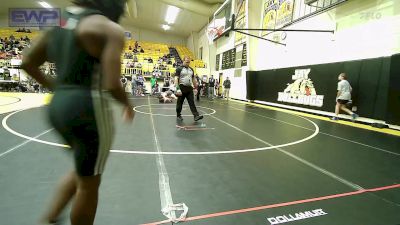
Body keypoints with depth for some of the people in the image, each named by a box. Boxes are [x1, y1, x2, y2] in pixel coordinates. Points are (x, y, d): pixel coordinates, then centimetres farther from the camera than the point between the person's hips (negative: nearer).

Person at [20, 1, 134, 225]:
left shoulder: (60, 27, 14)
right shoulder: (110, 29, -10)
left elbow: (28, 63, 18)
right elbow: (112, 85, -20)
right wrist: (128, 104, -1)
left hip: (59, 106, 8)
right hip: (88, 108, -8)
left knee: (84, 170, 30)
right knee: (89, 183, 13)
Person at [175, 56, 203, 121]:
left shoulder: (191, 69, 14)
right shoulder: (179, 69, -4)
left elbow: (193, 79, 20)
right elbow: (176, 79, -12)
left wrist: (196, 87, 17)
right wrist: (178, 88, -21)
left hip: (189, 88, 4)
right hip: (182, 88, -4)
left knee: (192, 102, -3)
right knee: (180, 103, 7)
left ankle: (196, 116, -10)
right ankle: (178, 116, 21)